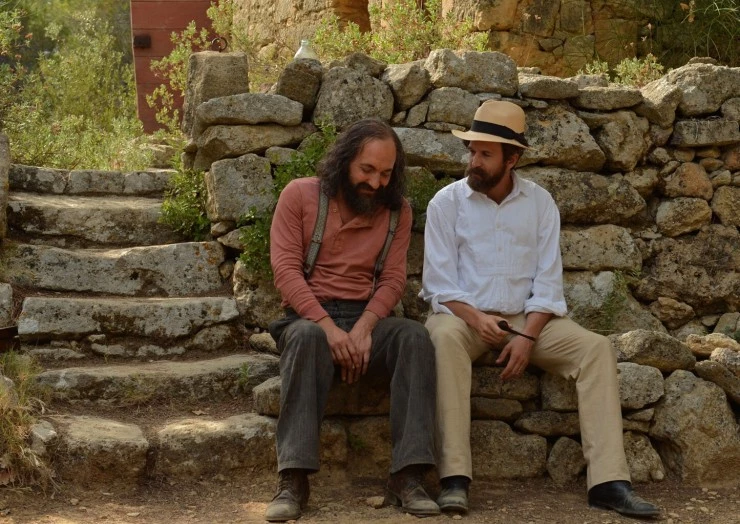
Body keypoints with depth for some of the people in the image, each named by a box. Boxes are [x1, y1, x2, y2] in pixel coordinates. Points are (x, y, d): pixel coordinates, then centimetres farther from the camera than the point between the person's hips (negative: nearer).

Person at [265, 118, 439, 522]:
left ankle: (406, 477, -33)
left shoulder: (397, 210, 9)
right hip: (308, 315, -2)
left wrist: (364, 327, -19)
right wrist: (328, 326, -22)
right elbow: (286, 269, -8)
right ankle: (293, 480, -40)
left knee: (416, 337, -29)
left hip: (367, 317, 3)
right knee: (307, 337, -39)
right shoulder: (300, 194, 1)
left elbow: (392, 279, 2)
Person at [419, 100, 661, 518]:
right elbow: (440, 281, -5)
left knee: (595, 347, -20)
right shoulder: (447, 202, -1)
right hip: (463, 314, -3)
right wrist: (476, 318, -23)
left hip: (526, 318, 3)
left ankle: (608, 481, -26)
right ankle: (454, 477, -41)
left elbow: (547, 281, 0)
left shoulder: (540, 202, 5)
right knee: (445, 338, -38)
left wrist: (528, 335, -15)